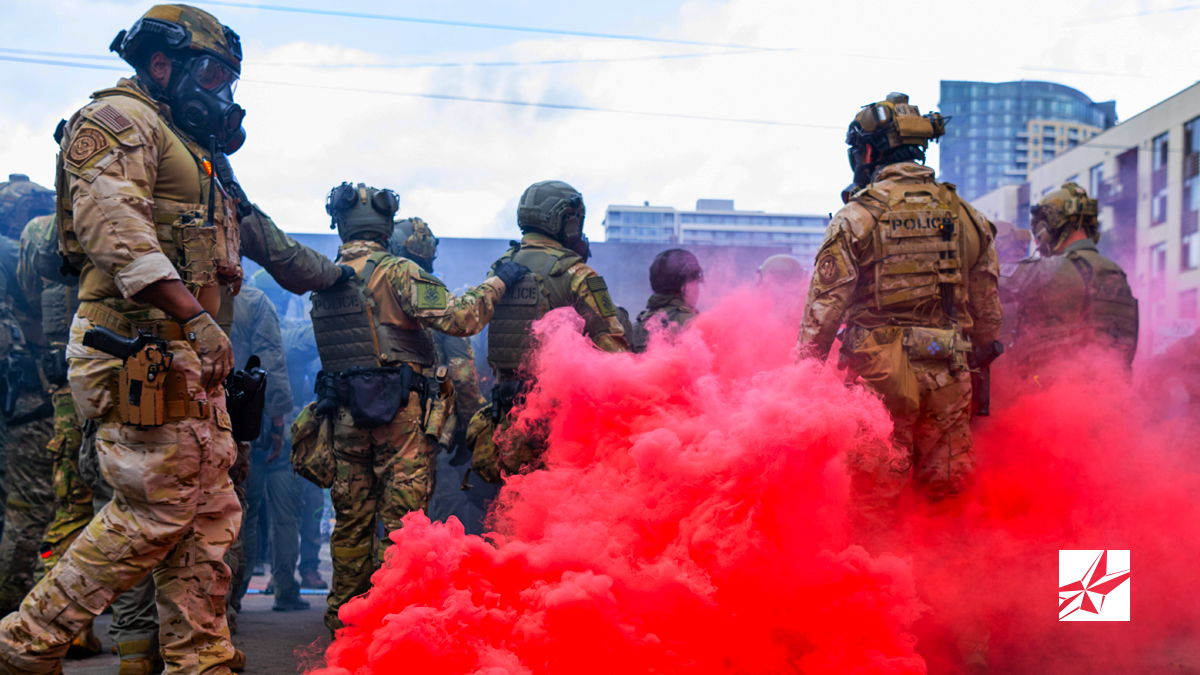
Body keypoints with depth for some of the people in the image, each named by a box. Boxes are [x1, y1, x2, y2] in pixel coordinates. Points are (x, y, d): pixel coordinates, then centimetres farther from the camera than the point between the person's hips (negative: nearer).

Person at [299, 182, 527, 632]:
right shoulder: (395, 272, -10)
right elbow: (459, 318, -18)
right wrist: (497, 282, -7)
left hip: (345, 412, 6)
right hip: (399, 411, -6)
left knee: (352, 518, 14)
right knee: (401, 519, 0)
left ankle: (343, 614, 22)